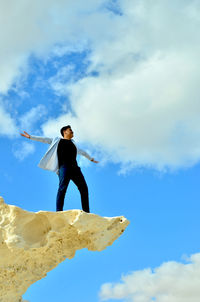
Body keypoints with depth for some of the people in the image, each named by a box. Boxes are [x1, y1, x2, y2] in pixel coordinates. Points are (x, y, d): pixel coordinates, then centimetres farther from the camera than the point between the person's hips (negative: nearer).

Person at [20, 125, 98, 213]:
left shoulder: (73, 143, 33)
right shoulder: (58, 140, 20)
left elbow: (81, 151, 48)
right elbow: (45, 140, 18)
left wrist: (91, 158, 62)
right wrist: (30, 137, 12)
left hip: (75, 168, 5)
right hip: (64, 167, -5)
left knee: (84, 188, -4)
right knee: (62, 188, -19)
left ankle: (86, 213, -2)